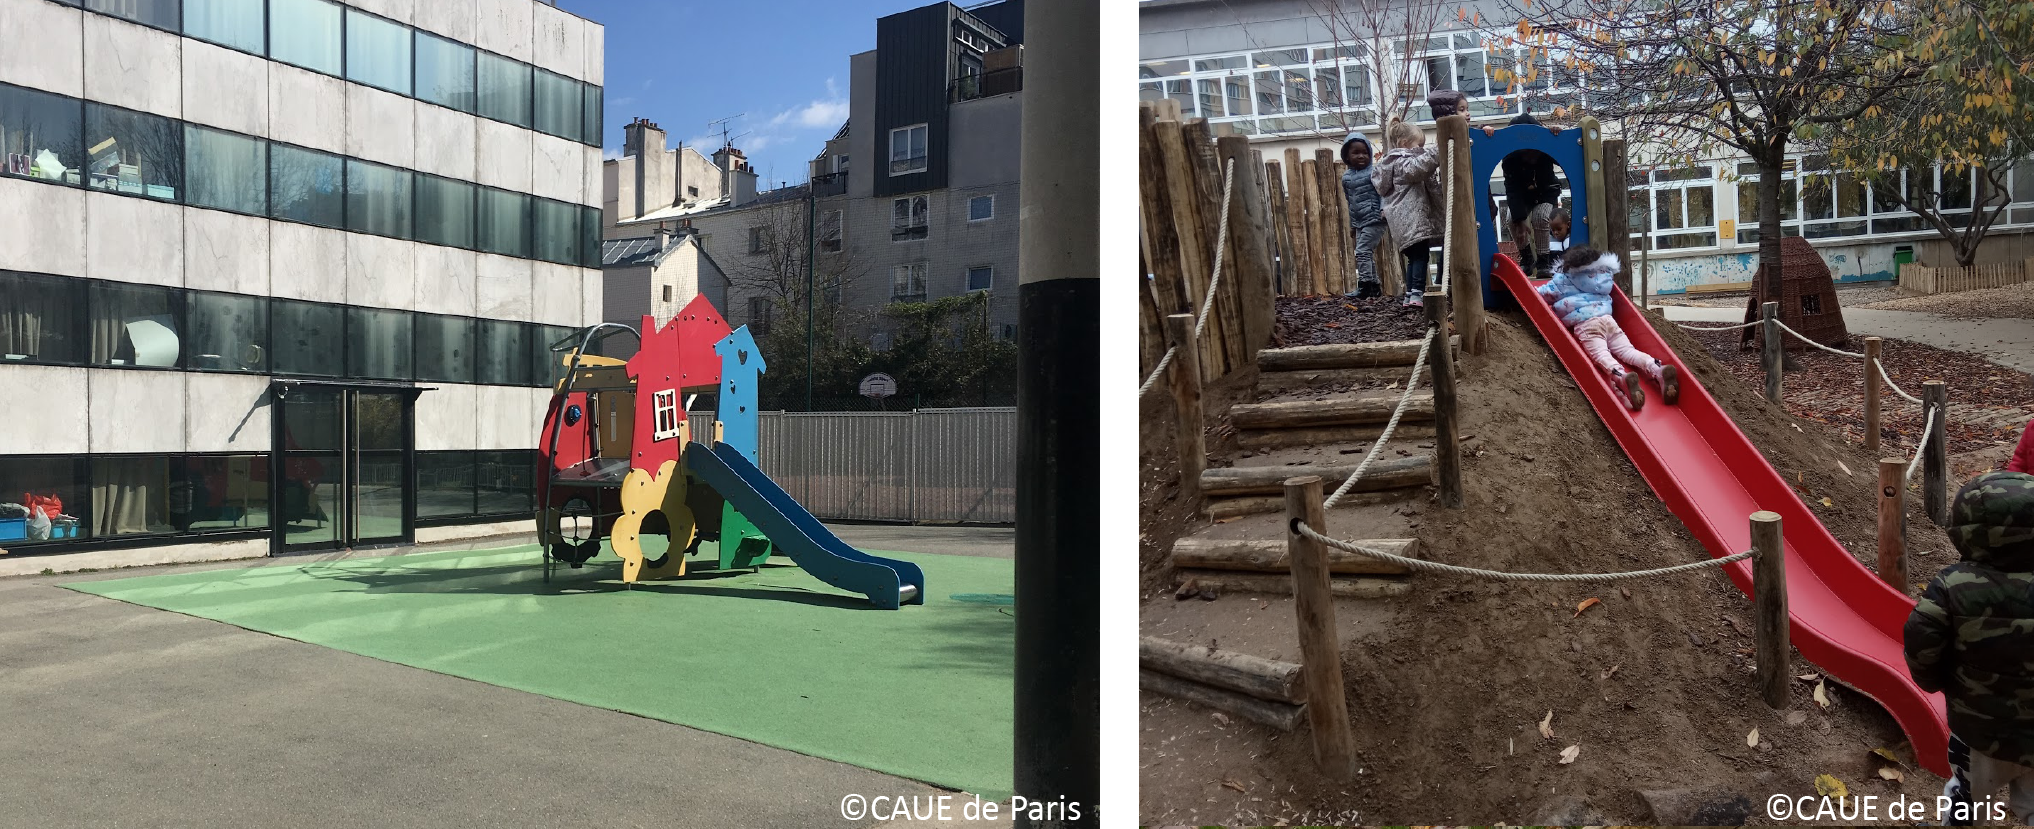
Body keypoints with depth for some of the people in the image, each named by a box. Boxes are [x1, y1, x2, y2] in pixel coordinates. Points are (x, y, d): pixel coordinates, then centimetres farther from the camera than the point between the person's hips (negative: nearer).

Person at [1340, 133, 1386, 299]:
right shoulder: (1346, 177, 11)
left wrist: (1383, 209, -28)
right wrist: (1352, 225, 20)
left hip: (1374, 219, -7)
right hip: (1360, 222, 7)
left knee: (1362, 251, -13)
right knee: (1367, 254, 11)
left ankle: (1365, 286, -9)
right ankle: (1374, 287, 19)